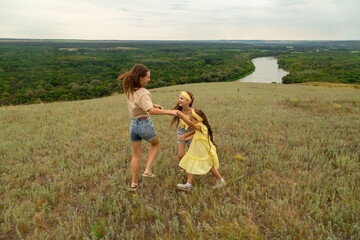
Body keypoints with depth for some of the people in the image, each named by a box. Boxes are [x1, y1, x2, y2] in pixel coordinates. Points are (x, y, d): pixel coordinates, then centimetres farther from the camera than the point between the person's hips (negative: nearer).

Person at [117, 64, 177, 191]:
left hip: (133, 124, 6)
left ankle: (133, 183, 25)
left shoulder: (129, 90, 3)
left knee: (136, 155, 19)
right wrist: (170, 112, -36)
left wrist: (154, 105, 11)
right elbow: (151, 111, -38)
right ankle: (147, 170, 16)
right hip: (145, 124, -6)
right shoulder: (143, 93, -23)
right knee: (155, 144, 26)